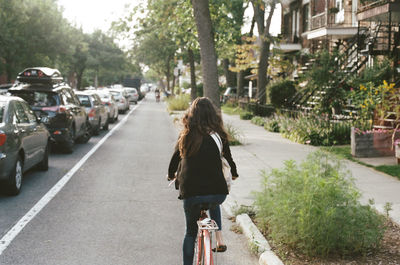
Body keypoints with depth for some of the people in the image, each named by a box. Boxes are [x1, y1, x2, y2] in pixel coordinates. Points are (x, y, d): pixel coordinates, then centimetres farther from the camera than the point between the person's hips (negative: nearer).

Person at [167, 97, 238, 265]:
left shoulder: (185, 136, 1)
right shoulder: (218, 136, -2)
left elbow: (175, 158, 13)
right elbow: (228, 158, 11)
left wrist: (171, 175, 34)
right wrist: (234, 174, 33)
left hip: (190, 191, 0)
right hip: (217, 191, 0)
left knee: (190, 230, 19)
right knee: (214, 205, 36)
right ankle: (219, 239, 21)